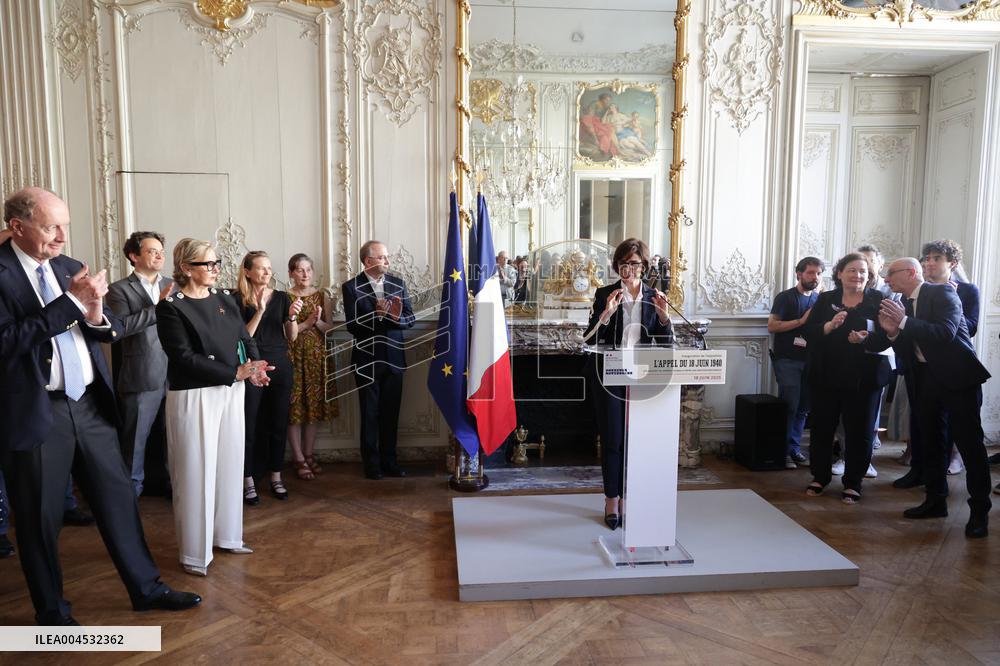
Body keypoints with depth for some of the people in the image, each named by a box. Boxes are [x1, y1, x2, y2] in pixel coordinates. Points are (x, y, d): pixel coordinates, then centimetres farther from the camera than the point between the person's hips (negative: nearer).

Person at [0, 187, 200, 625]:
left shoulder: (69, 267, 8)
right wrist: (70, 301, -23)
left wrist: (95, 315, -14)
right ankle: (51, 611, 28)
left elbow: (114, 330, 9)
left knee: (118, 498, 12)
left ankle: (146, 587, 26)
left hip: (89, 404, 6)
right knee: (40, 519, 10)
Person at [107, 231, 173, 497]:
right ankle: (132, 489, 24)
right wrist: (158, 306, -18)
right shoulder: (119, 289, -2)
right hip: (141, 377, -3)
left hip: (175, 374, 4)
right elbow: (121, 326, -17)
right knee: (136, 437, 9)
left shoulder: (172, 286, 12)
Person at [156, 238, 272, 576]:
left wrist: (252, 367, -13)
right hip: (193, 396, -6)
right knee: (196, 472, 3)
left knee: (230, 464, 14)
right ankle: (195, 552, 17)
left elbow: (245, 338, 8)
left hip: (230, 392, 6)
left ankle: (227, 535, 30)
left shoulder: (225, 298, 8)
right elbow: (184, 358, -17)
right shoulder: (171, 307, -10)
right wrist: (237, 372, -20)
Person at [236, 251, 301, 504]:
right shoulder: (240, 301, -5)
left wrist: (292, 316, -14)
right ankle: (248, 481, 12)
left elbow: (292, 337, 5)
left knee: (278, 424, 9)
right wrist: (259, 310, -19)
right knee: (250, 425, 0)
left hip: (280, 366, 3)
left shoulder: (281, 297, 5)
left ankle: (276, 477, 21)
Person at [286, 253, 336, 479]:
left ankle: (309, 455, 20)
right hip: (294, 356, -4)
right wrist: (306, 323, -17)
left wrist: (317, 321, -13)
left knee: (314, 406, 9)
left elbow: (327, 328, 7)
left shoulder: (320, 295, 7)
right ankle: (299, 459, 9)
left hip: (316, 356, 4)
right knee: (295, 408, 0)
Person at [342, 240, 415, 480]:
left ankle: (389, 459, 24)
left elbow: (409, 319, 0)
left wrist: (394, 316, -21)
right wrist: (377, 313, -27)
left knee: (391, 412, 10)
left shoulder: (398, 283, 5)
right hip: (367, 358, -3)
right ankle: (372, 462, 20)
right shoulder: (352, 287, -6)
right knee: (370, 413, 7)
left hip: (394, 357, 3)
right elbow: (353, 325, -14)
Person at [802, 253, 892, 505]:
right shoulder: (825, 300, 5)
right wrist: (830, 325, -22)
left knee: (860, 431, 6)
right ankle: (820, 476, 26)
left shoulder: (879, 301, -1)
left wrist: (866, 339, -26)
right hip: (825, 376, 2)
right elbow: (809, 332, -4)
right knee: (822, 427, 10)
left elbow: (887, 337, -8)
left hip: (863, 378, -1)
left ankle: (853, 483, 21)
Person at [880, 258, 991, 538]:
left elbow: (946, 333, -24)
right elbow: (905, 352, 8)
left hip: (957, 376, -7)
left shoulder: (942, 292, -10)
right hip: (927, 378, 8)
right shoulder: (905, 304, 10)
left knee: (969, 442, -4)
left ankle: (979, 511, 5)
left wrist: (904, 321, -25)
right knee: (932, 441, 13)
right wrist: (894, 332, -10)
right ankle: (935, 501, 25)